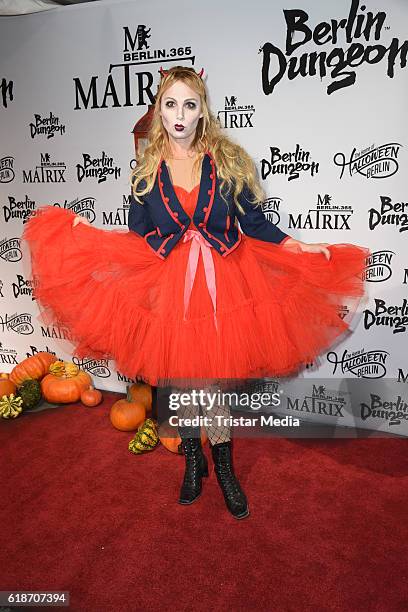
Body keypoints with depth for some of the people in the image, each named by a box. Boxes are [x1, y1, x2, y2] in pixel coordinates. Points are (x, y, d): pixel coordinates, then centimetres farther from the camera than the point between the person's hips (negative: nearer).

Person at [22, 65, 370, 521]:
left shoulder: (228, 161, 2)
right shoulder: (146, 169, 5)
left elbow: (255, 224, 3)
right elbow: (136, 236, 6)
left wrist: (302, 248, -4)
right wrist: (89, 233, -5)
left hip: (221, 282, -1)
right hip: (167, 285, 2)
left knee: (215, 375, 3)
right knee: (177, 374, 10)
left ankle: (223, 466, 27)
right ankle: (192, 459, 35)